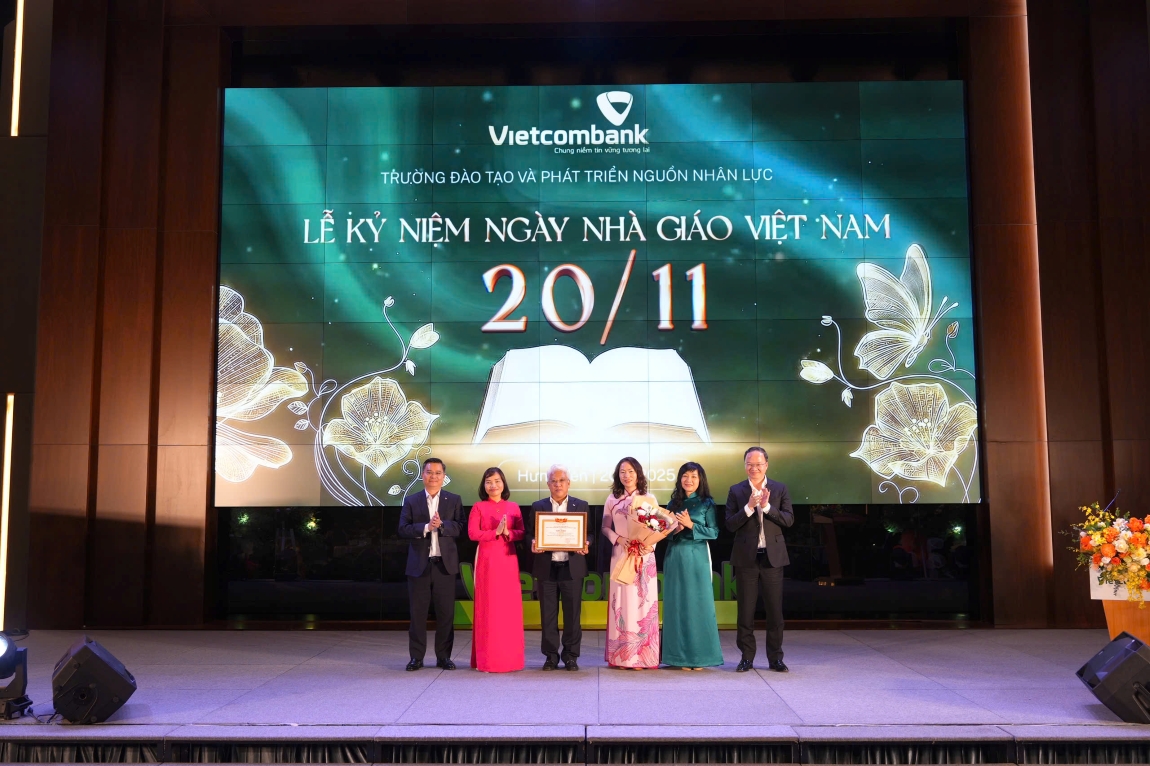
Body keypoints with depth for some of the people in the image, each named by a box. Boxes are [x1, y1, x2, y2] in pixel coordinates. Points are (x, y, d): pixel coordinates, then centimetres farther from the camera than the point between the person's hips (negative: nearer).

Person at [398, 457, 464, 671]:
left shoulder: (454, 500, 6)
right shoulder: (411, 501, 7)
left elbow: (460, 527, -4)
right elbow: (403, 529, -3)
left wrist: (442, 524, -21)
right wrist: (426, 527, -17)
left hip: (445, 564, 0)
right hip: (419, 564, 0)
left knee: (446, 613, 4)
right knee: (417, 613, 4)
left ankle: (444, 656, 14)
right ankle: (416, 657, 13)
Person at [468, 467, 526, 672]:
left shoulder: (513, 507, 10)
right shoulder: (478, 507, 4)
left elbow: (521, 533, 4)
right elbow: (472, 533, -6)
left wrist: (508, 533, -14)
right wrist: (496, 532, -15)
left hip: (508, 560, 2)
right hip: (487, 560, -2)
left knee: (510, 607, 2)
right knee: (488, 607, -3)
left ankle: (510, 657, 9)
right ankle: (487, 659, 1)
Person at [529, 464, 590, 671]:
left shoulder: (581, 506, 6)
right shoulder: (538, 506, 7)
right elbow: (531, 534, 6)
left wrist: (585, 544, -15)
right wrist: (533, 543, -16)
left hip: (572, 567, 0)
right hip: (546, 567, 1)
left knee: (572, 613, 4)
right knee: (548, 614, 5)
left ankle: (571, 656, 14)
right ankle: (551, 655, 16)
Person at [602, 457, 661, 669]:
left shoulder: (649, 499, 4)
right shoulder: (612, 500, 8)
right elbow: (605, 527, 8)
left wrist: (649, 544, -15)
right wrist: (618, 538, -11)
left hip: (644, 556, -1)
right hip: (620, 555, 1)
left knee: (642, 601, -1)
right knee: (622, 601, 0)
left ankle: (641, 655, 3)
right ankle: (621, 656, 4)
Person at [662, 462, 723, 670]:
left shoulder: (707, 504, 1)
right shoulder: (673, 503, 11)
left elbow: (714, 532, -5)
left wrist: (691, 525, -15)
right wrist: (673, 530, -9)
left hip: (697, 557, -3)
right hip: (675, 557, 3)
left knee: (698, 604, -2)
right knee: (677, 605, 3)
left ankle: (699, 656, 4)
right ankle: (680, 656, 9)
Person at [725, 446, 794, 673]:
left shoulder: (780, 489, 4)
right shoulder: (736, 491, 2)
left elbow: (789, 520, -5)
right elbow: (730, 524, -5)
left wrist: (767, 506, -18)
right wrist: (749, 507, -18)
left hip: (773, 556, 0)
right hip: (746, 557, 0)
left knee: (775, 609, 5)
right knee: (745, 610, 5)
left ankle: (775, 657, 16)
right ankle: (747, 657, 15)